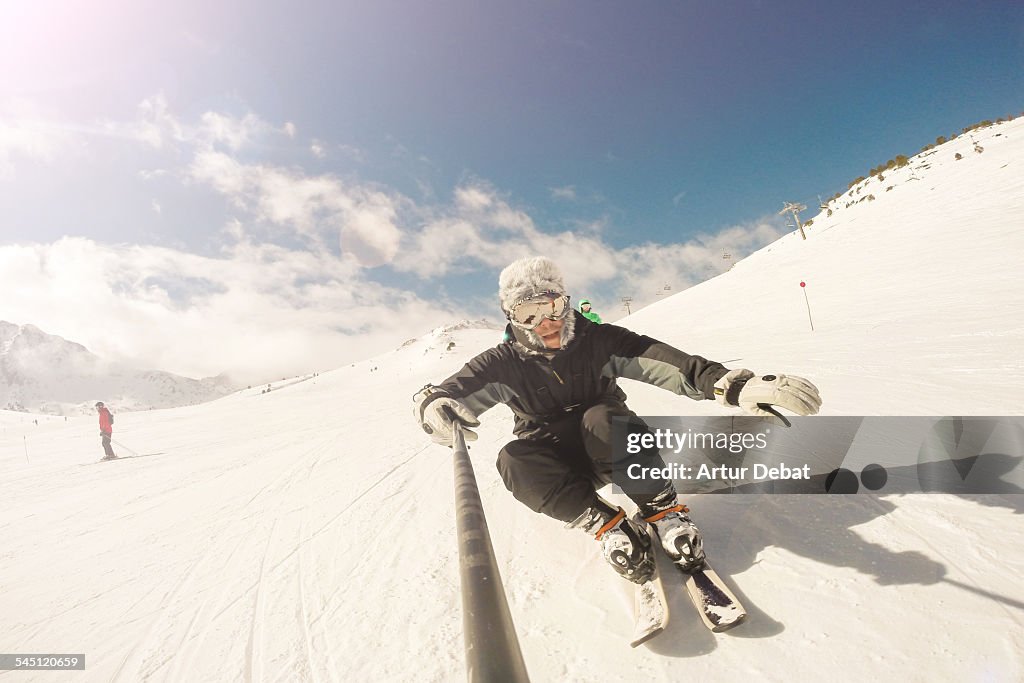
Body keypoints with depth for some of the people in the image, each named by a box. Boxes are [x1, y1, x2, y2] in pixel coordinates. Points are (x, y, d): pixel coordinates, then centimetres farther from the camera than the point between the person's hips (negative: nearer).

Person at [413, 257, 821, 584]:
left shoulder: (596, 341, -14)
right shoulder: (505, 364, -12)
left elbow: (665, 362, -27)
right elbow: (454, 393, -23)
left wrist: (733, 385, -43)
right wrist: (435, 407, -50)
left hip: (610, 452, -1)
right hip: (556, 460, 2)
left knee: (601, 419, -35)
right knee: (514, 460, -31)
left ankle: (663, 510, -20)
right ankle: (605, 524, -22)